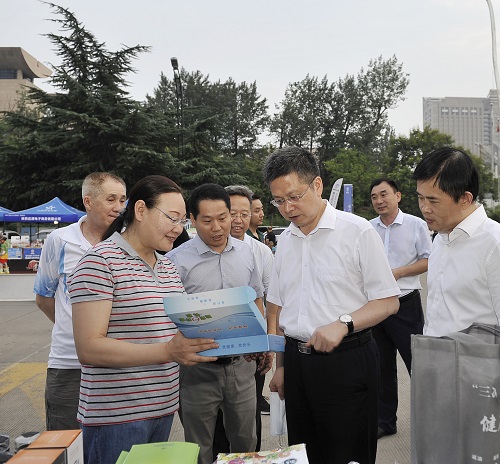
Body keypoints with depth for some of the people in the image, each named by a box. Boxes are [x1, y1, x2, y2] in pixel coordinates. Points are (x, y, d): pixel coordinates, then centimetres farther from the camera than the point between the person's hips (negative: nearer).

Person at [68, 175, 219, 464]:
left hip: (164, 407, 8)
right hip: (117, 418, -7)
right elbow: (89, 348, -20)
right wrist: (167, 351, -27)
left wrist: (202, 337, 1)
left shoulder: (168, 266, 12)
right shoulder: (100, 262, -14)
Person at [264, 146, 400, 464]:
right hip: (297, 361, 6)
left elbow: (388, 302, -9)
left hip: (346, 361, -5)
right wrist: (281, 366, 14)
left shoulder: (357, 231, -9)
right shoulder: (286, 240, 8)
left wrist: (342, 324, -23)